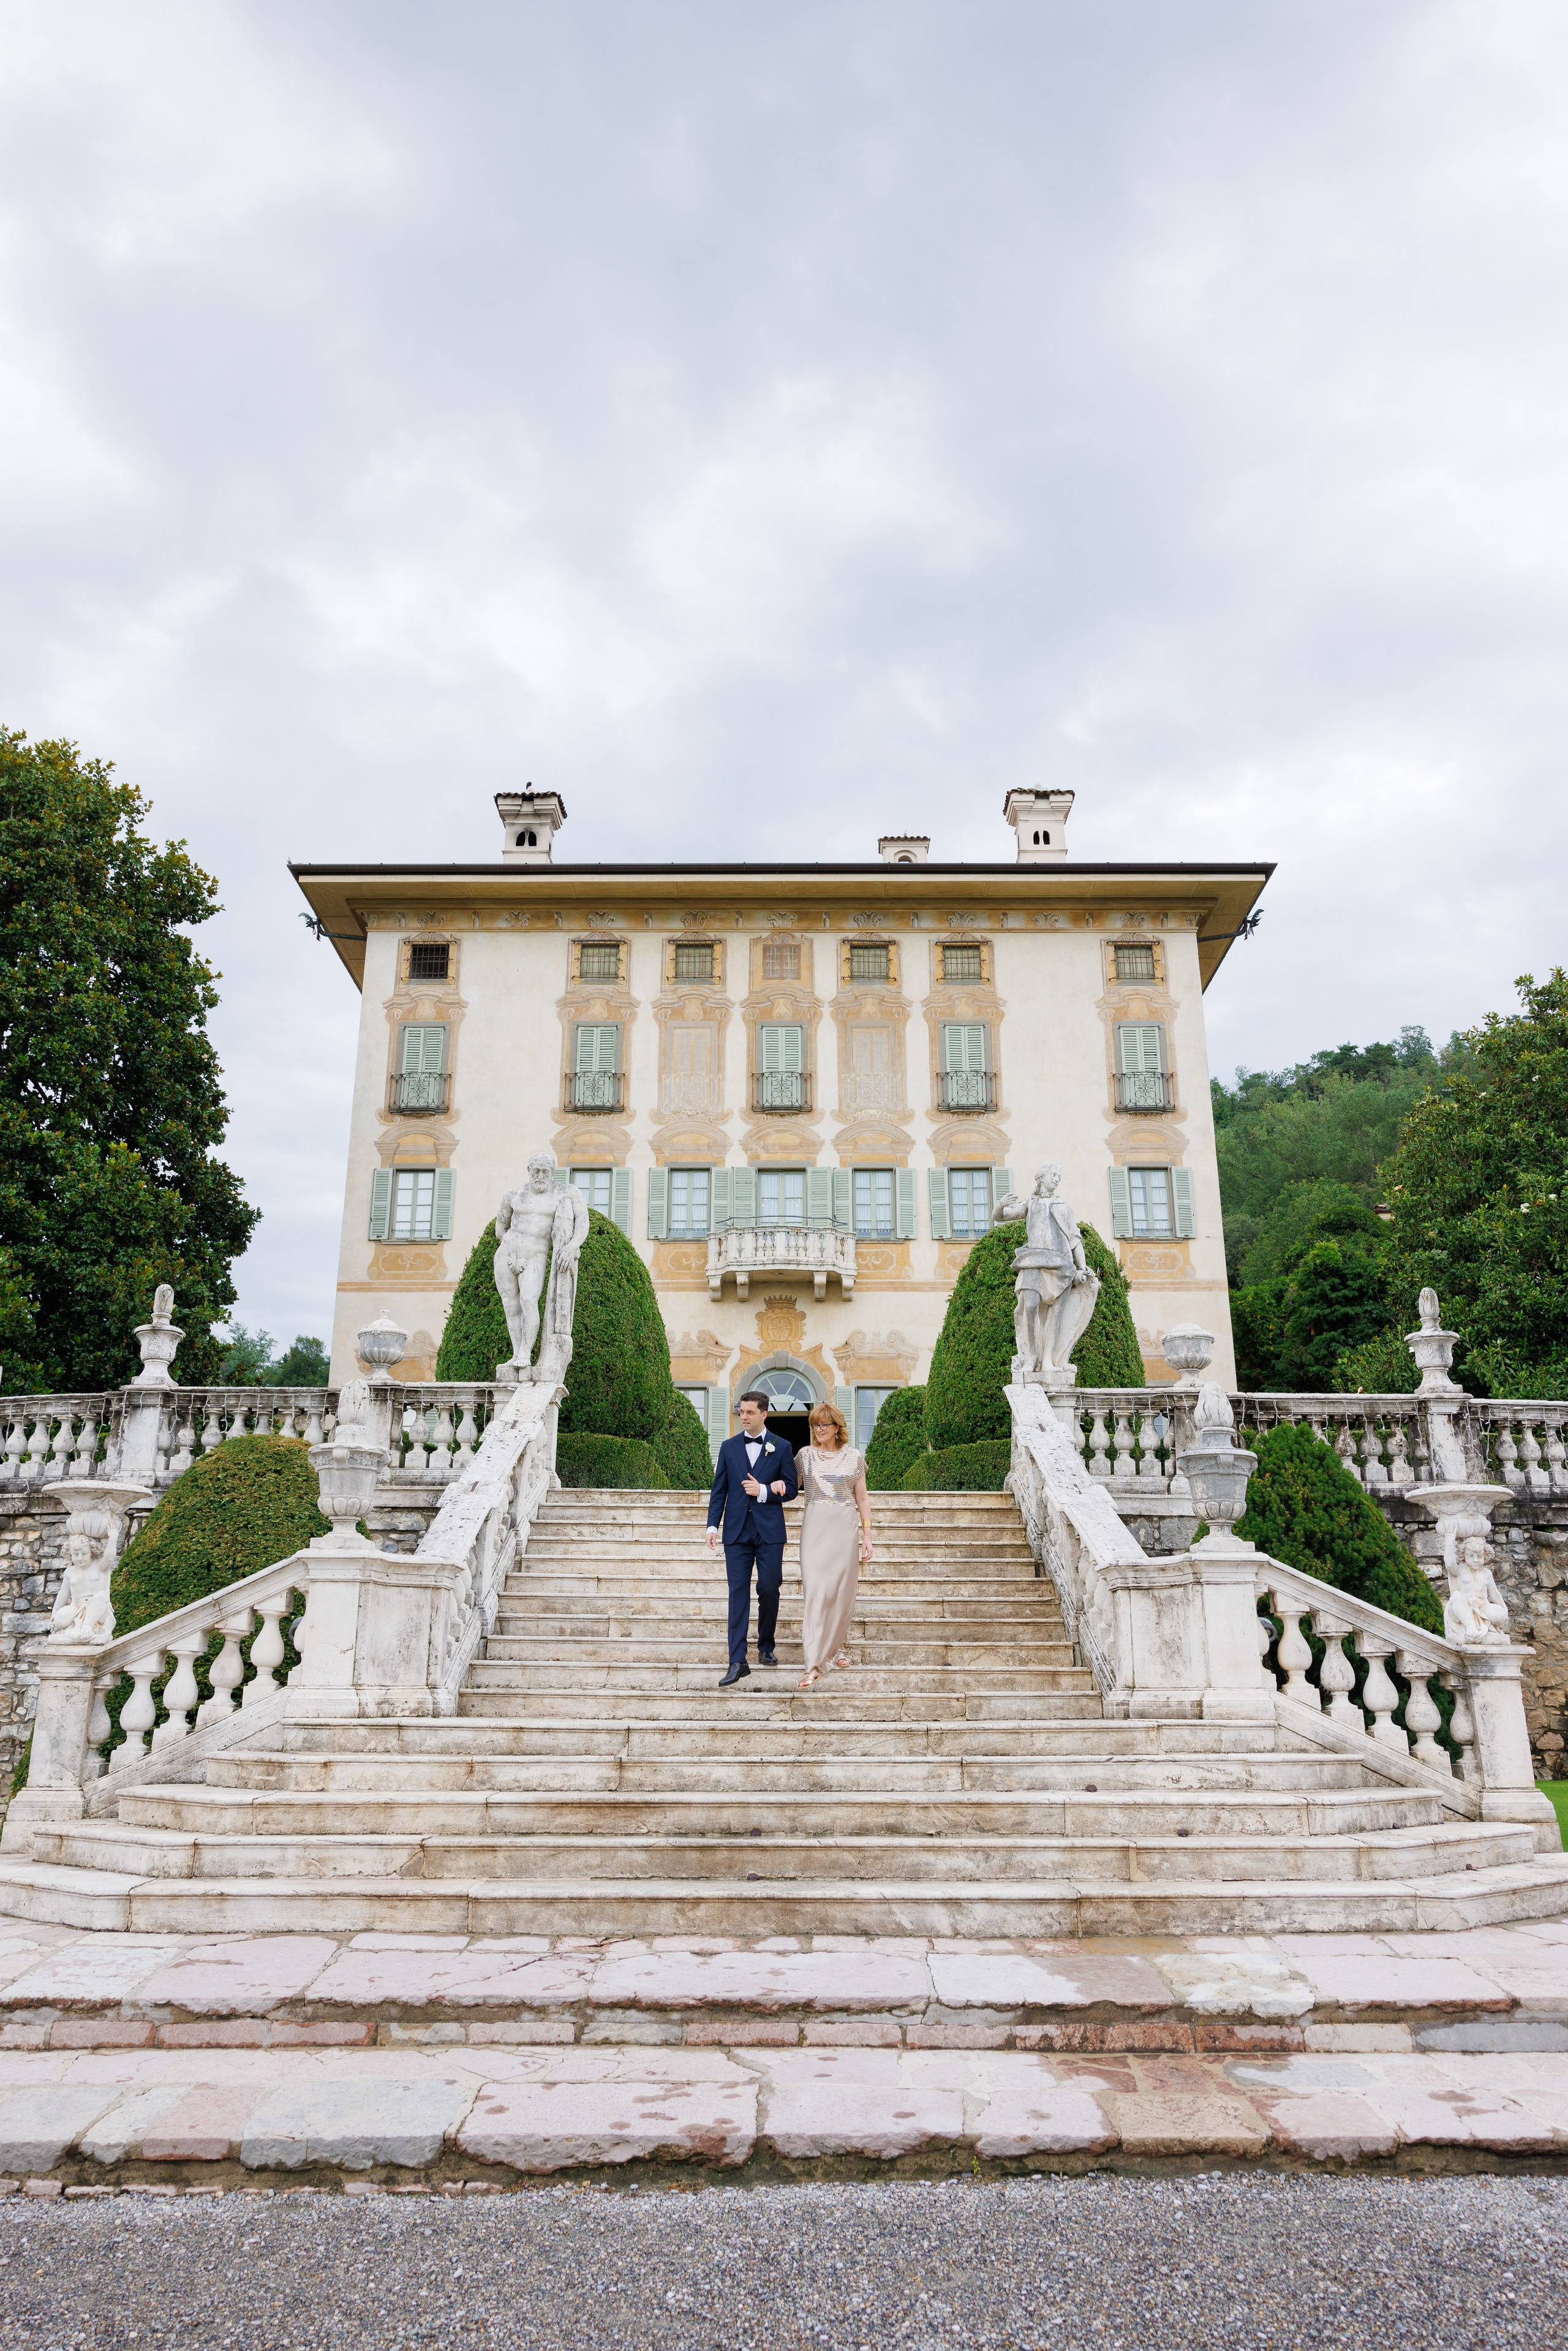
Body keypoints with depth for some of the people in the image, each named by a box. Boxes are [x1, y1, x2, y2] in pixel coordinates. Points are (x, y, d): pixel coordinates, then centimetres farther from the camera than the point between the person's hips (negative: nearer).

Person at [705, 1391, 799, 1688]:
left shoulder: (781, 1448, 3)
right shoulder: (729, 1447, 8)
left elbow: (791, 1489, 4)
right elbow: (719, 1490, 8)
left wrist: (764, 1491, -12)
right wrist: (712, 1526, -1)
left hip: (770, 1530, -1)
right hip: (737, 1530, 1)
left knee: (769, 1590, 4)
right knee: (738, 1593, -3)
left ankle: (766, 1647, 27)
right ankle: (737, 1662, -5)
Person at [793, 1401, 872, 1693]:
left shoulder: (854, 1457, 6)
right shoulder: (805, 1455, 6)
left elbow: (862, 1500, 8)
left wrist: (867, 1536, 5)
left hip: (846, 1527, 1)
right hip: (815, 1526, -1)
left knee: (842, 1590, 6)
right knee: (815, 1588, -11)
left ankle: (837, 1647, 28)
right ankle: (815, 1664, -13)